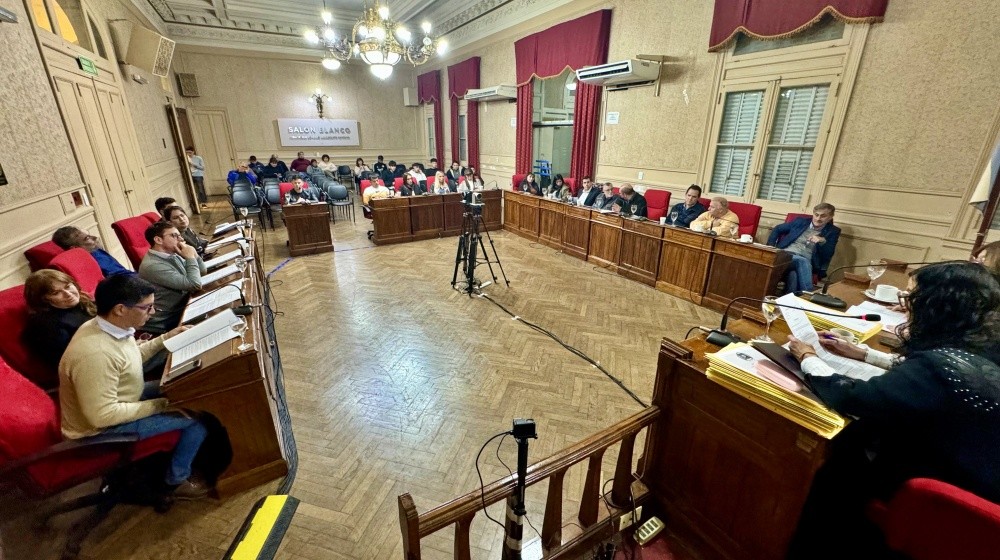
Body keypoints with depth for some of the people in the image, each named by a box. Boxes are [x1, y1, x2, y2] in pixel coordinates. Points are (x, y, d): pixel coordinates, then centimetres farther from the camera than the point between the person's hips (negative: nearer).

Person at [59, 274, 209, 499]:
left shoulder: (109, 326, -8)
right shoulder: (95, 354, -37)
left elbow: (129, 358, 12)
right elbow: (103, 415, -32)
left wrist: (165, 339, 5)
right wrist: (160, 405, -24)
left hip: (121, 401, 9)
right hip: (102, 427, -9)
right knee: (198, 418, -13)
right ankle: (177, 480, 11)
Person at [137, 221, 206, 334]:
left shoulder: (172, 254, 2)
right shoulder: (153, 265, -23)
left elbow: (202, 271, 11)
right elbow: (195, 285, -27)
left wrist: (193, 254, -6)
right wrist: (190, 258, -17)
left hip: (184, 304, 8)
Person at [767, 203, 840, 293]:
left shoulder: (833, 231, 14)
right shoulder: (800, 221, 17)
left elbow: (828, 255, 6)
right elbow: (777, 229, 20)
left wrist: (823, 241, -13)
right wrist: (770, 248, 7)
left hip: (806, 261, 0)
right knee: (802, 261, -36)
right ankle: (807, 294, -36)